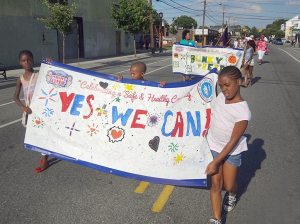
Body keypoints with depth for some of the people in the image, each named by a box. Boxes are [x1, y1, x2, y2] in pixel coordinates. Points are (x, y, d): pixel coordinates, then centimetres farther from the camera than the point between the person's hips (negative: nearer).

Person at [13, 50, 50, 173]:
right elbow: (15, 96, -2)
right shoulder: (21, 79, 1)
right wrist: (23, 106, -20)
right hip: (30, 110, 5)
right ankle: (44, 155, 31)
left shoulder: (39, 76, -10)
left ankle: (44, 161, 11)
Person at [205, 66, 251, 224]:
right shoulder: (221, 96, -12)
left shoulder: (243, 112, -27)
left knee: (228, 186, 9)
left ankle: (231, 195, 46)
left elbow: (233, 141, -22)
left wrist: (215, 162, -19)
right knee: (216, 184, 2)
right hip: (213, 146, 4)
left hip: (232, 151, -3)